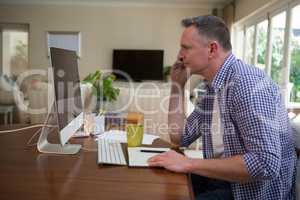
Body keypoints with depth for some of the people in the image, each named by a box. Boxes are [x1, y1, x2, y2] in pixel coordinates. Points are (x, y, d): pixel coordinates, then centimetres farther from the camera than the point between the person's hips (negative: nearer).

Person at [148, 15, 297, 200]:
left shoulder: (247, 82, -23)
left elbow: (266, 164, -29)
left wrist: (189, 164, -26)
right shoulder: (211, 88, 4)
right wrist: (177, 85, 3)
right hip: (221, 178, 7)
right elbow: (180, 137, 7)